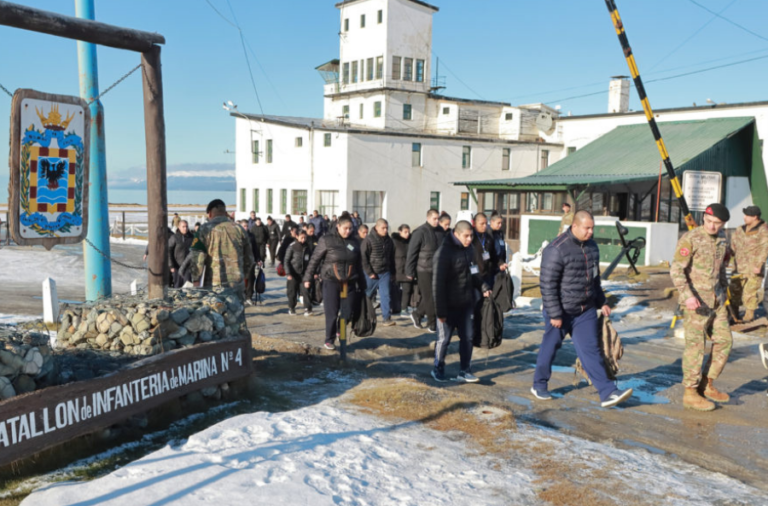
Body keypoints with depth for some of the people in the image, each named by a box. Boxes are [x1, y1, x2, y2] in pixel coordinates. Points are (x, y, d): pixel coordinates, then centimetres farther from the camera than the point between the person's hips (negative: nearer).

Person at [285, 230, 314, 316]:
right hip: (293, 273, -2)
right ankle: (291, 308, 25)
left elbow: (310, 260, 13)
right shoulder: (292, 247, -6)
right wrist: (288, 273, -11)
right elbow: (287, 260, -5)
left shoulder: (307, 247, 4)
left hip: (304, 273, 2)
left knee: (305, 290, -8)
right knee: (292, 292, 7)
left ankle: (307, 309, -6)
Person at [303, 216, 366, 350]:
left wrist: (361, 284, 15)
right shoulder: (327, 240, -5)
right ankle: (329, 340, 17)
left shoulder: (354, 241, 8)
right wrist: (308, 278, -5)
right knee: (331, 313, 0)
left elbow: (359, 264, 14)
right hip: (331, 282, -3)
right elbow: (315, 259, -2)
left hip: (349, 283, 4)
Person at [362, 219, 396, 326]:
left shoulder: (389, 240, 7)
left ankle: (386, 318, -4)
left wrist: (392, 272, 15)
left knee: (386, 295, -5)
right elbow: (363, 257, -12)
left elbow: (392, 257, 17)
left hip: (385, 273, 4)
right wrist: (369, 272, -14)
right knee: (367, 294, 11)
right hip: (371, 274, -3)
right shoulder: (369, 240, -10)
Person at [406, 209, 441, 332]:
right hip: (423, 270, -6)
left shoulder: (438, 231, 8)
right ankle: (432, 324, 11)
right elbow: (411, 253, -11)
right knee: (429, 297, 0)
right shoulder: (420, 232, -11)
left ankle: (417, 315, 29)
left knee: (429, 297, 10)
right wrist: (410, 272, -12)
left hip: (435, 270, 6)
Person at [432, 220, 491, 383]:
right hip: (449, 306, -7)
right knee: (444, 339, 7)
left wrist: (483, 287, 1)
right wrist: (440, 310, -19)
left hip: (465, 304, 7)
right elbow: (438, 283, -18)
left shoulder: (468, 249, 6)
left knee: (467, 337, 11)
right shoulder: (444, 252, -17)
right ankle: (438, 370, 25)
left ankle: (464, 371, 23)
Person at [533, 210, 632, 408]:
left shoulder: (591, 246, 7)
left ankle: (608, 393, 0)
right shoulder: (557, 249, -19)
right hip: (561, 311, -6)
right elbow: (548, 285, -19)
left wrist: (601, 303, 21)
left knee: (591, 351, 2)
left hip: (586, 311, 6)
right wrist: (554, 315, -19)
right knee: (550, 348, 9)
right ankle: (539, 386, 26)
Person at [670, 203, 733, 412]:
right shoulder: (690, 238, -13)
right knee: (696, 345, -3)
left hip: (716, 300, 8)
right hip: (697, 301, -7)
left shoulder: (721, 239, 10)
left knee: (724, 340, 11)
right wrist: (687, 295, -29)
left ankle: (707, 384, 24)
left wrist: (723, 290, 20)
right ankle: (690, 394, 6)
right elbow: (676, 269, -19)